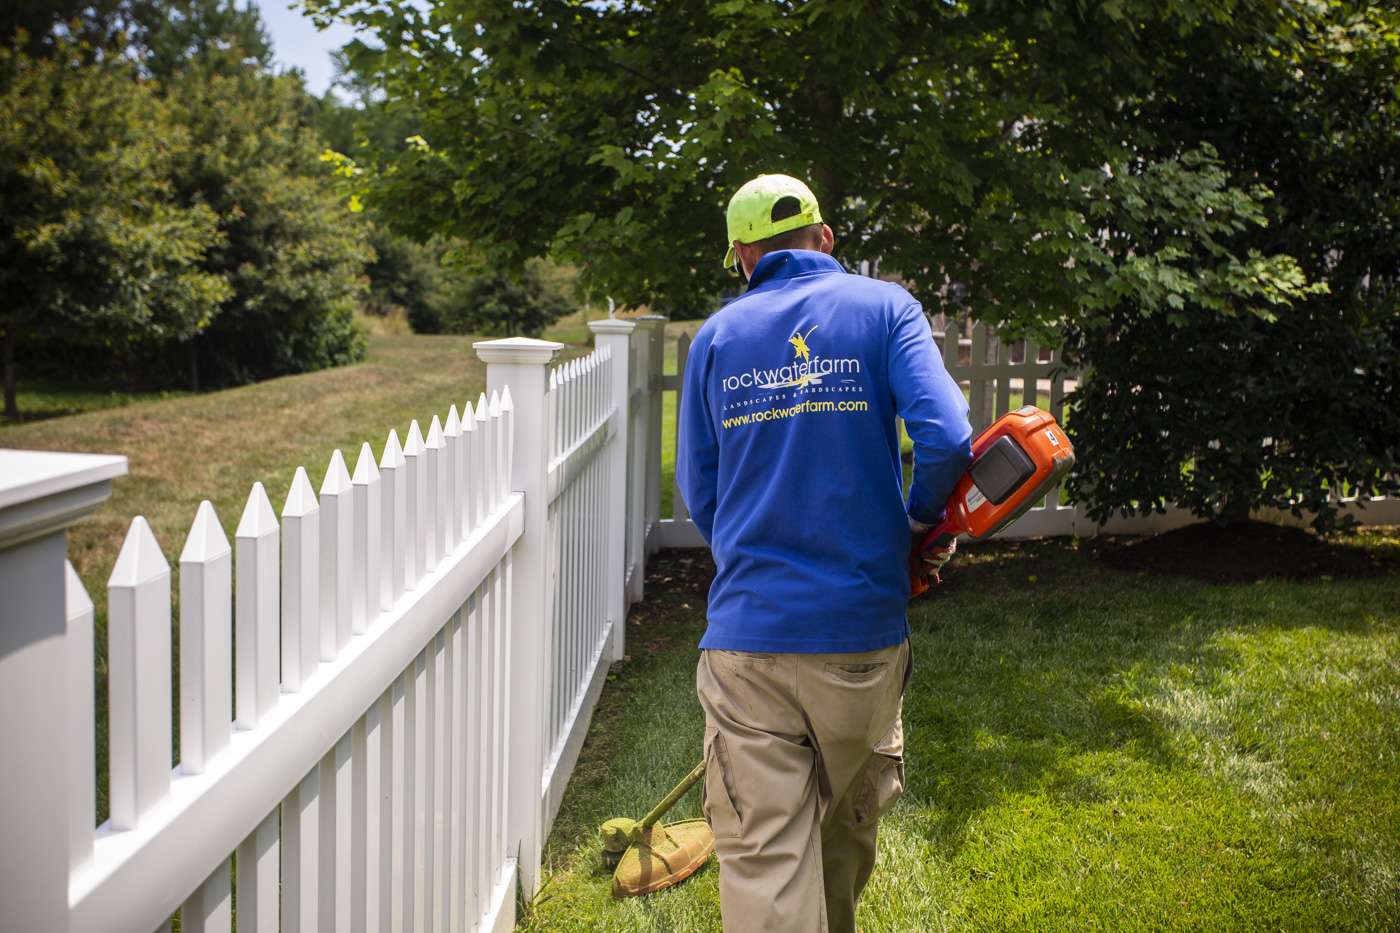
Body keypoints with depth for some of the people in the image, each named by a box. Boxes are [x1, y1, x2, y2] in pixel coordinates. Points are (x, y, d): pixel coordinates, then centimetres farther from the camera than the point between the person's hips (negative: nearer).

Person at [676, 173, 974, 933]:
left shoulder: (717, 335, 6)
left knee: (763, 863, 3)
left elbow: (698, 495, 8)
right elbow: (945, 441, -13)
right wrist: (925, 520, 6)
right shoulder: (883, 307, 1)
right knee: (848, 828, 24)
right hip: (860, 633, 0)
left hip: (746, 635, 0)